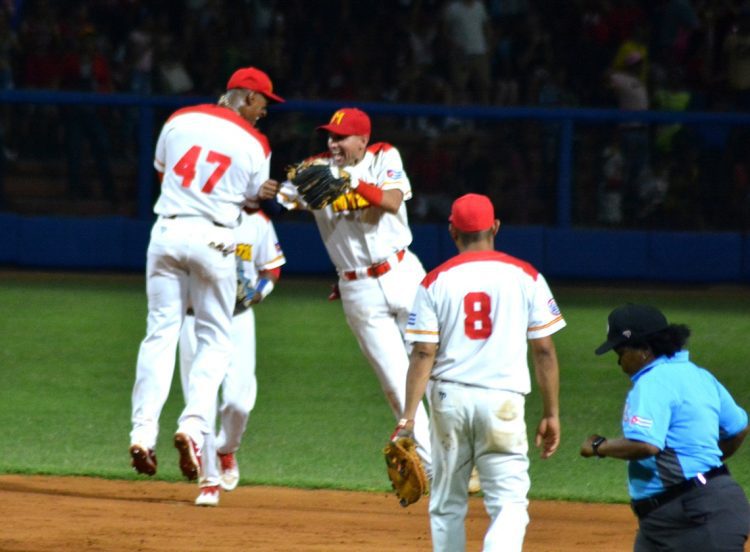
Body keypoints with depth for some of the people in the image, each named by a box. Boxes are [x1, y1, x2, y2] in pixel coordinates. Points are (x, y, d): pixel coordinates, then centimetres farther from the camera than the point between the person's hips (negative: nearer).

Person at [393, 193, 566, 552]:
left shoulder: (436, 282, 2)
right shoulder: (526, 277, 2)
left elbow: (423, 354, -4)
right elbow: (544, 351, 1)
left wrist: (408, 416, -5)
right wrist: (551, 414, 7)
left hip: (448, 400, 1)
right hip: (503, 400, -1)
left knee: (447, 503, 15)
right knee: (509, 502, -5)